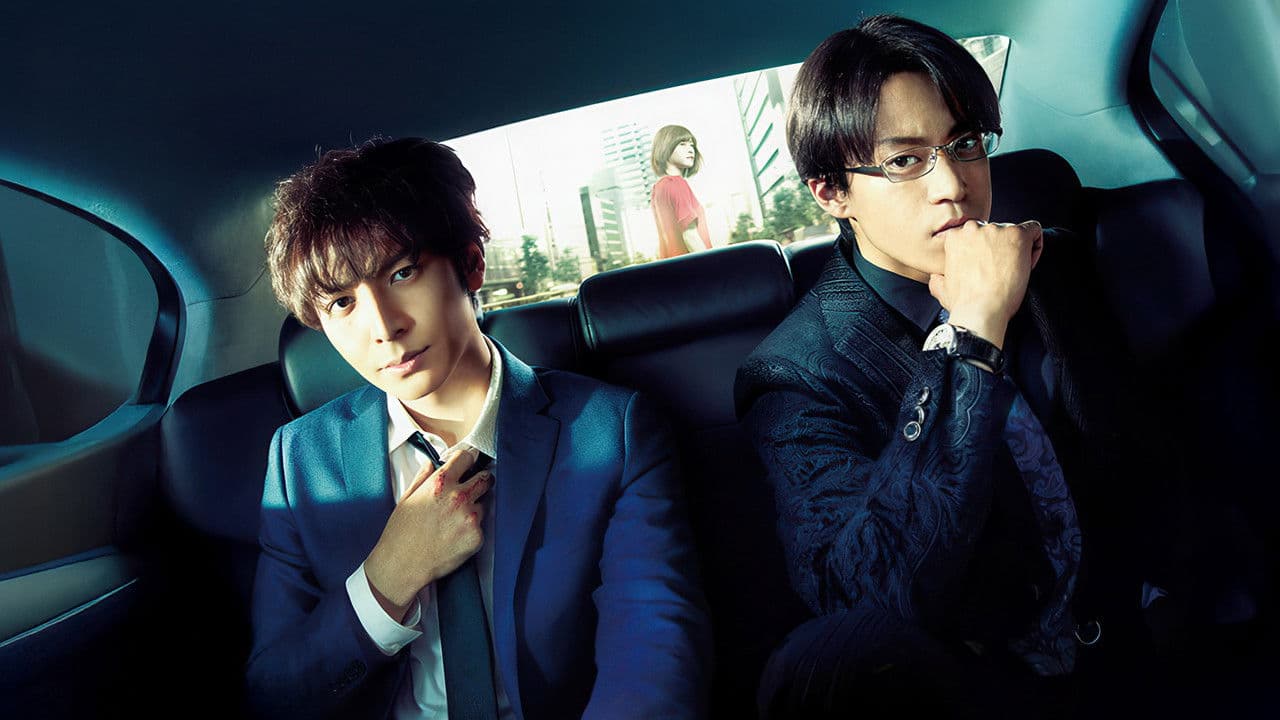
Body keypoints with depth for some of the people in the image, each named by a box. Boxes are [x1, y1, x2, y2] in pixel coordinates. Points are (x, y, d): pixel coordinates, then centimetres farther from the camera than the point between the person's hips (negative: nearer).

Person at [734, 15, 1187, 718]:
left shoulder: (1061, 267, 5)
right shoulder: (794, 375, -12)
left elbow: (1148, 473, 12)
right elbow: (874, 597, -27)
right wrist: (972, 335, -26)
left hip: (1143, 650, 6)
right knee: (837, 658, -34)